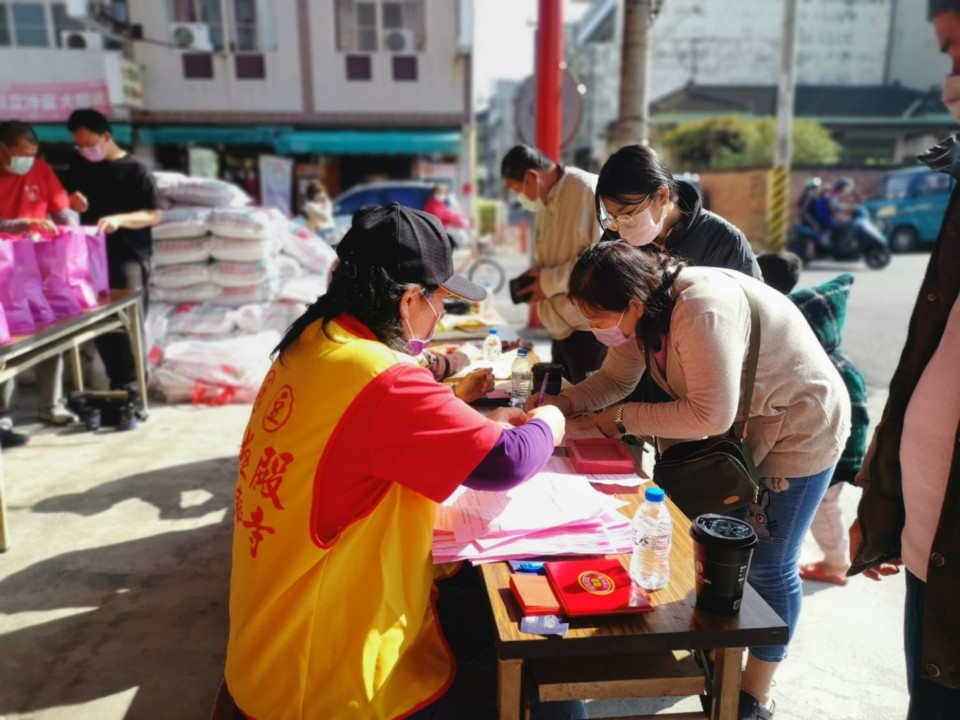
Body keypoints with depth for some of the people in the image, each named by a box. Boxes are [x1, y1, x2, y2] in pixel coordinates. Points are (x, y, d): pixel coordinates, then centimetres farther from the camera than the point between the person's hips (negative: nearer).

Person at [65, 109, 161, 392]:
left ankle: (131, 387, 3)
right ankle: (117, 383, 19)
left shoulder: (135, 169, -6)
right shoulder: (80, 166, 10)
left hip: (130, 257, -5)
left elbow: (154, 215, -9)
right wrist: (73, 202, -2)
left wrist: (119, 219, -24)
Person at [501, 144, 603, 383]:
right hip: (562, 325, 9)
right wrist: (535, 276, 3)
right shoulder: (547, 201, 13)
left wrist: (550, 281, -17)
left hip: (589, 326, -9)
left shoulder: (588, 190, -17)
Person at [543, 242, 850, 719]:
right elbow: (615, 378, 0)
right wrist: (560, 404, -15)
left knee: (766, 567, 4)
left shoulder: (700, 309, -36)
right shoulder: (645, 306, -9)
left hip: (798, 429, -8)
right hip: (740, 426, 8)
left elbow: (711, 415, -34)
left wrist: (623, 419, -26)